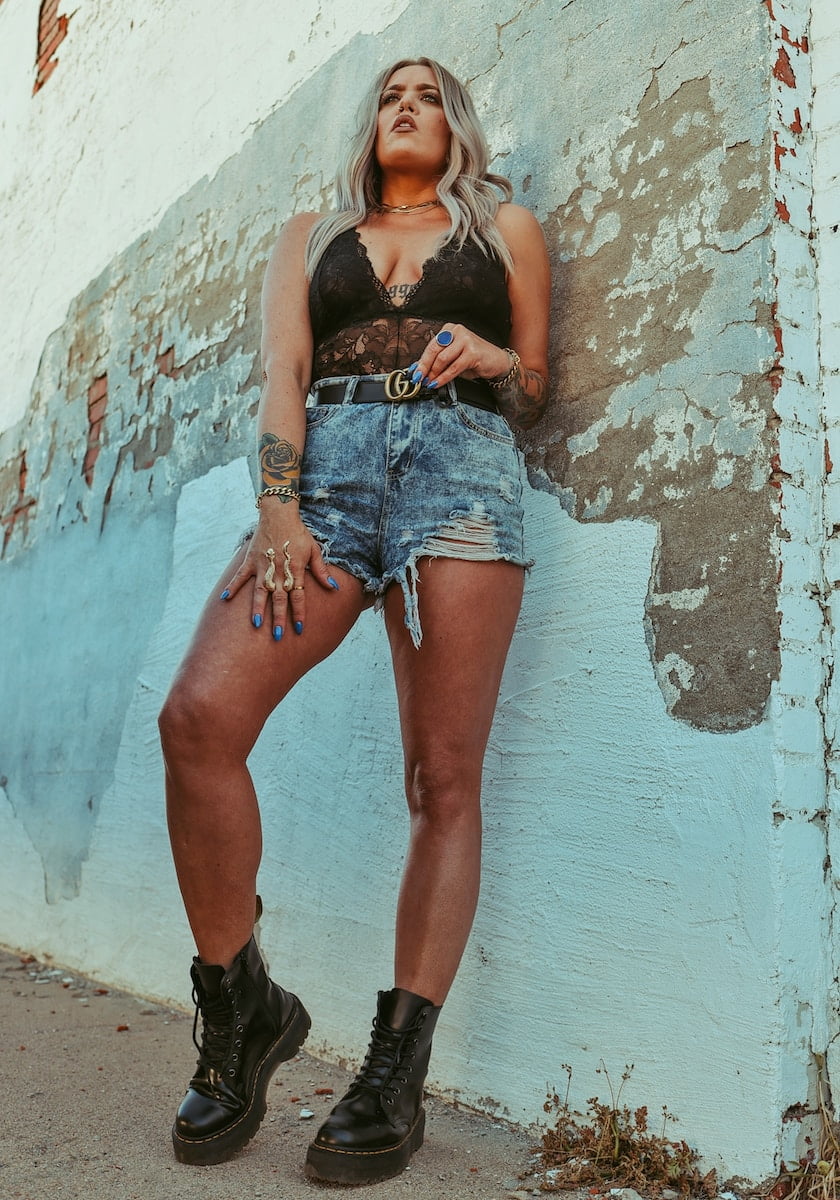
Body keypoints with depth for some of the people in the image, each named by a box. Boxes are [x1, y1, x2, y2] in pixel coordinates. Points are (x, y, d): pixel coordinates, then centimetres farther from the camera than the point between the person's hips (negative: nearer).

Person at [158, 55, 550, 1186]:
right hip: (327, 467, 2)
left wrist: (495, 361, -4)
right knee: (198, 718, -19)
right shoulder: (310, 235, 26)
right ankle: (242, 1010, -1)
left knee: (444, 777, -10)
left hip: (462, 463, -1)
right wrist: (278, 514, -6)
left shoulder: (505, 226, 23)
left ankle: (398, 1070, 0)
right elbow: (280, 374, 9)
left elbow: (536, 394, 21)